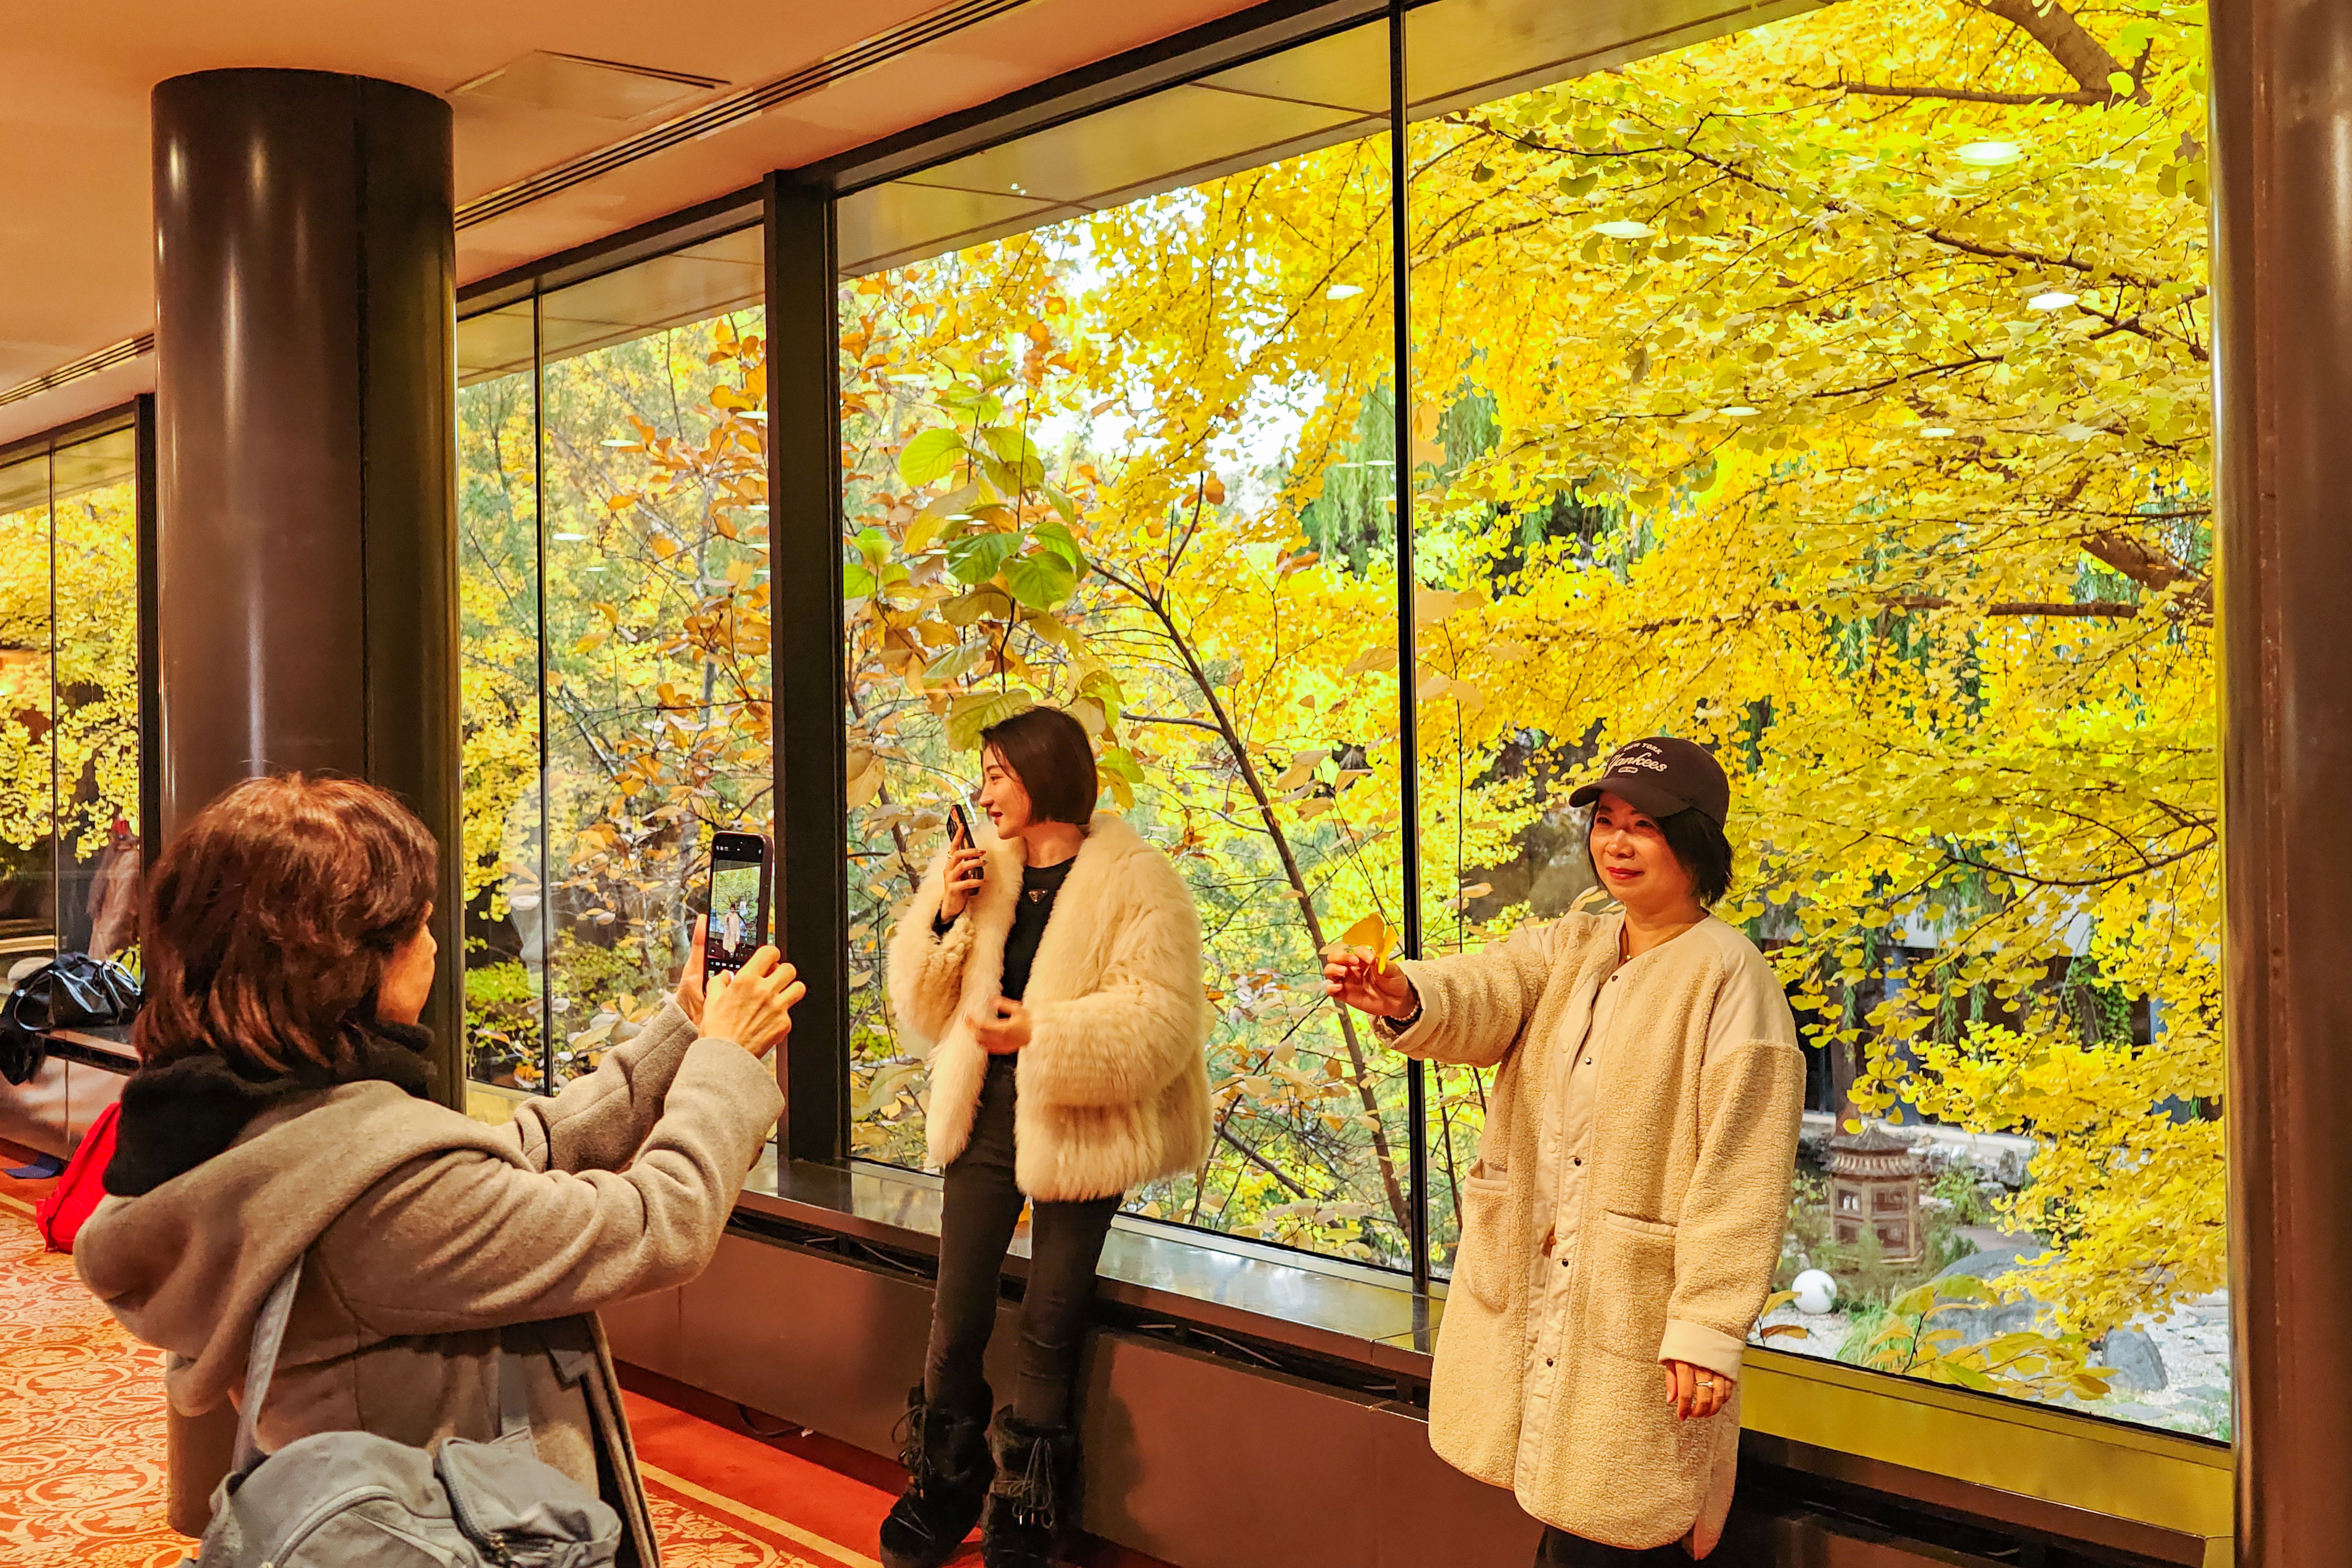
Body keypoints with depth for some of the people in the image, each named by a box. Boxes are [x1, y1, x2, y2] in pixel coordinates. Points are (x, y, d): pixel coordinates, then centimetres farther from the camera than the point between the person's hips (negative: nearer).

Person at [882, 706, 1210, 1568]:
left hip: (1080, 1127, -4)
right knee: (957, 1316, 7)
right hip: (988, 1110, 4)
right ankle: (942, 1496, 29)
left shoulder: (1136, 881, -10)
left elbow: (1163, 1021, -19)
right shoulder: (978, 867, 6)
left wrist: (1041, 1031, -26)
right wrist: (945, 916, -7)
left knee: (1049, 1327, 5)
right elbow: (924, 1010, 9)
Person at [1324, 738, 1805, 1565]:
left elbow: (1741, 1171, -16)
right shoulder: (1565, 949, 8)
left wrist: (1708, 1326, -20)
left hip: (1636, 1319, -6)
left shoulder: (1729, 977, -12)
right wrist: (1405, 999, -35)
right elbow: (1487, 994, -12)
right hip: (1533, 1301, 6)